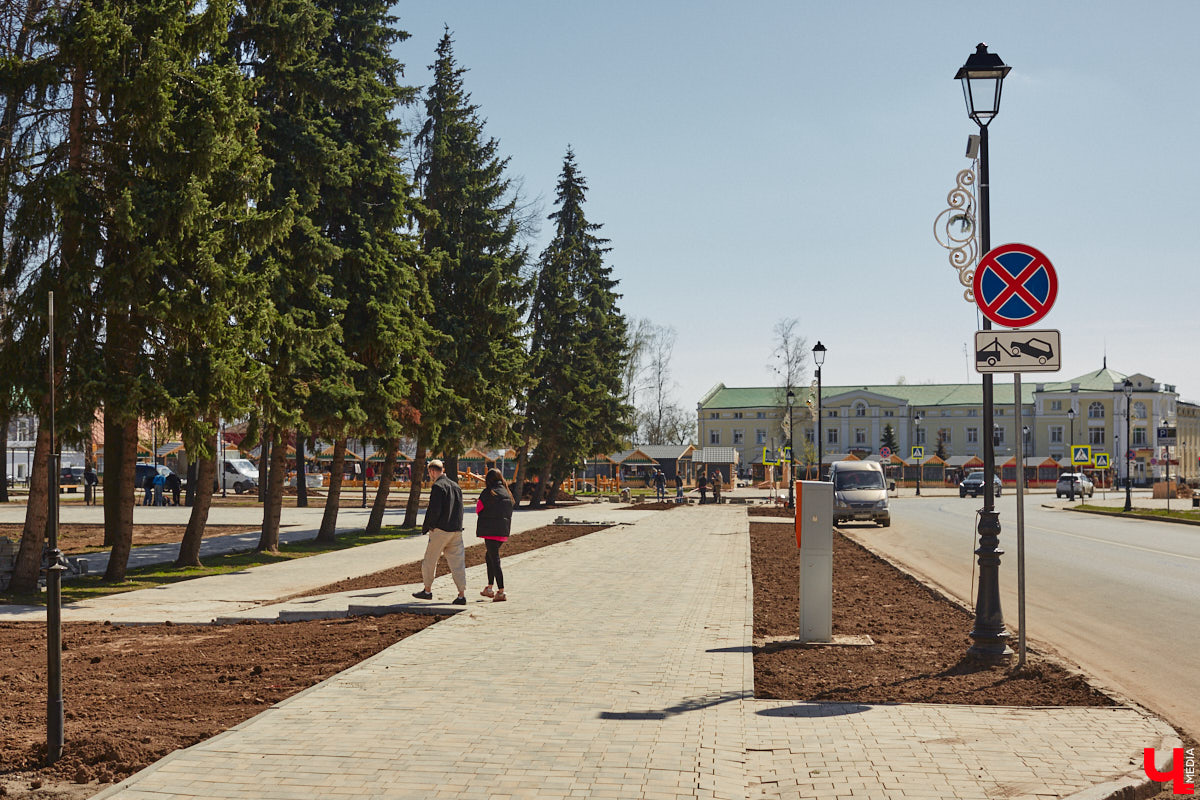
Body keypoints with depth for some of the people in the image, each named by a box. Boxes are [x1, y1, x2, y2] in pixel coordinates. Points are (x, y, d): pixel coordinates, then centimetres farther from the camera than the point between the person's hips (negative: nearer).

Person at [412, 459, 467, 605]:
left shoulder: (438, 486, -11)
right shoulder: (456, 486, 13)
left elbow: (434, 510, -16)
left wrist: (425, 527, -5)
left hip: (440, 530, -7)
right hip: (456, 530, 7)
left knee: (429, 561, 10)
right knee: (457, 562, 4)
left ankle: (427, 590, 21)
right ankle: (462, 595, -2)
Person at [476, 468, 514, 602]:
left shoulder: (487, 493, -8)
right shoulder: (506, 493, 10)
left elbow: (478, 510, -1)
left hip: (490, 530, -7)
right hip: (504, 531, 7)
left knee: (494, 560, -5)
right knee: (489, 556, 21)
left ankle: (501, 592, -10)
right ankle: (489, 588, 23)